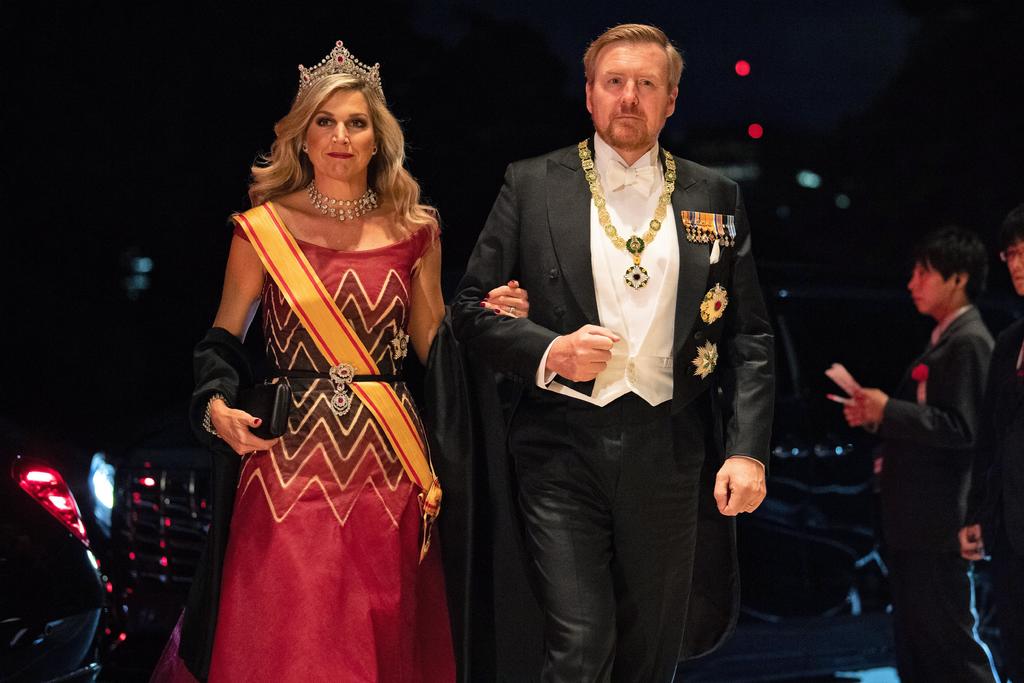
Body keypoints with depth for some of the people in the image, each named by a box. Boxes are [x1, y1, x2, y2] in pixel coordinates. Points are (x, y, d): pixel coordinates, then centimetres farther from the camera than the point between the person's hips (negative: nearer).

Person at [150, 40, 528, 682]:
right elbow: (224, 340, 7)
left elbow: (433, 342, 12)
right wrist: (217, 405, -10)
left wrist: (486, 318, -5)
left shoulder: (414, 231, 6)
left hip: (385, 461, 2)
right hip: (291, 458, -2)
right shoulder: (264, 229, 1)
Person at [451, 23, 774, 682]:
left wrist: (748, 451, -4)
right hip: (563, 448, -2)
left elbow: (750, 336, 7)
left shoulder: (715, 198, 8)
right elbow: (471, 308, 5)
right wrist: (548, 350, -13)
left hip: (670, 452, 2)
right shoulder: (533, 184, 3)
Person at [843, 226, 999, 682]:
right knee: (914, 641, 15)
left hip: (938, 523, -10)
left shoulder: (969, 342, -14)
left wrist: (889, 410, -21)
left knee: (947, 637, -5)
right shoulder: (941, 340, 17)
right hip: (911, 520, 10)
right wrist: (876, 417, 8)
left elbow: (961, 428, -22)